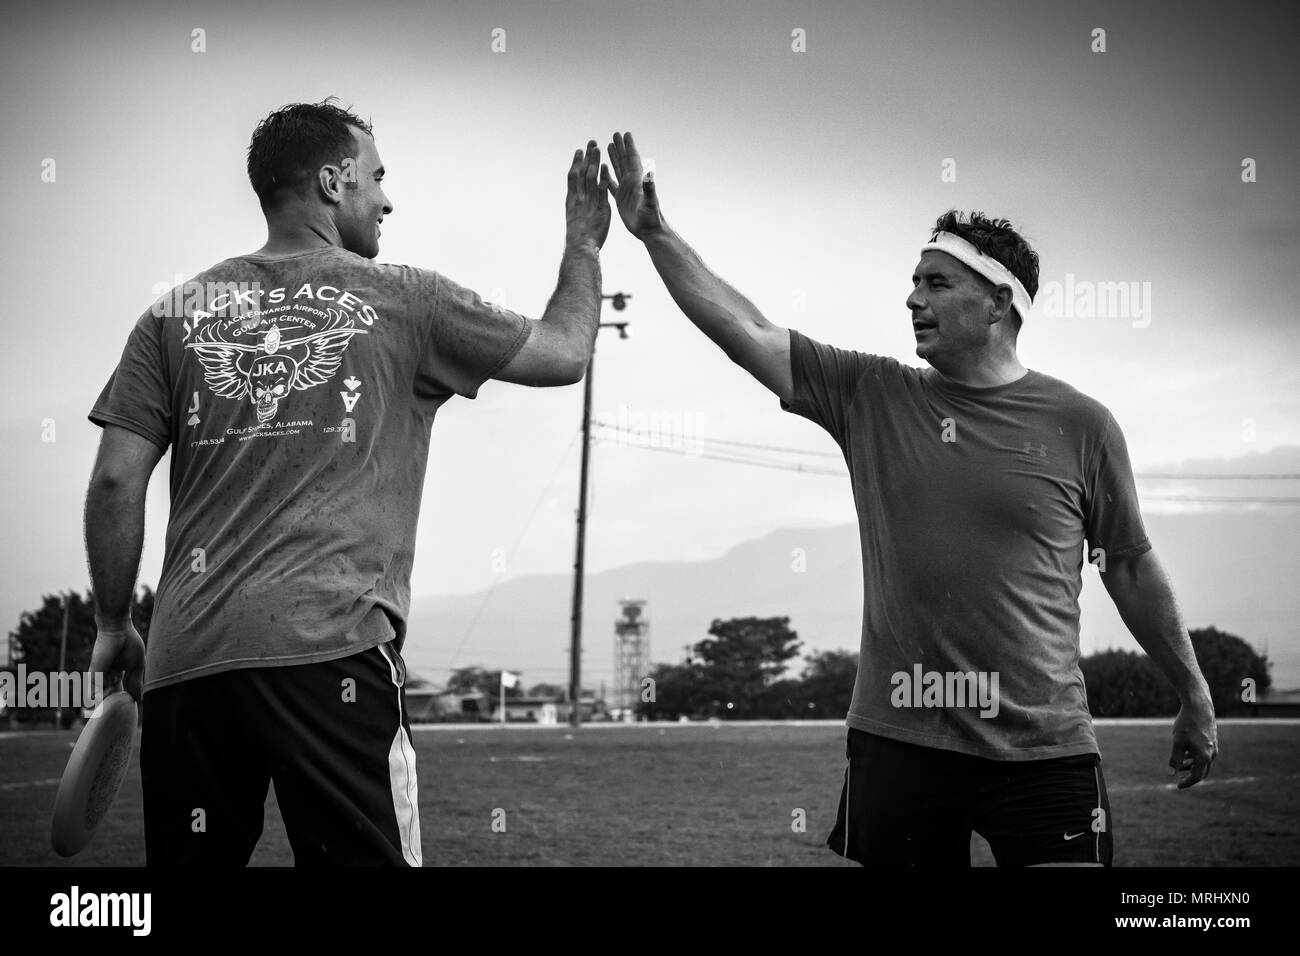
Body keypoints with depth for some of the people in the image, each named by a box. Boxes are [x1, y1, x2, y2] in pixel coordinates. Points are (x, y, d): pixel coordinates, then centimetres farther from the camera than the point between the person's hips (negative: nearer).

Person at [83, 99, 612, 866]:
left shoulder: (179, 313, 14)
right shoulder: (403, 301, 8)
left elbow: (116, 481, 8)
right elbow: (565, 352, 16)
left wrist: (114, 624, 19)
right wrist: (584, 244, 33)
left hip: (185, 659, 4)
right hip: (330, 651, -4)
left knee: (188, 859, 8)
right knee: (364, 855, -3)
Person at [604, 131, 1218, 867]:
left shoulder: (1078, 424, 1)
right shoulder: (871, 398, 5)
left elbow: (1132, 567, 10)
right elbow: (742, 328, -1)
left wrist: (1195, 697, 15)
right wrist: (655, 230, -8)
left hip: (1044, 750, -2)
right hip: (897, 744, 2)